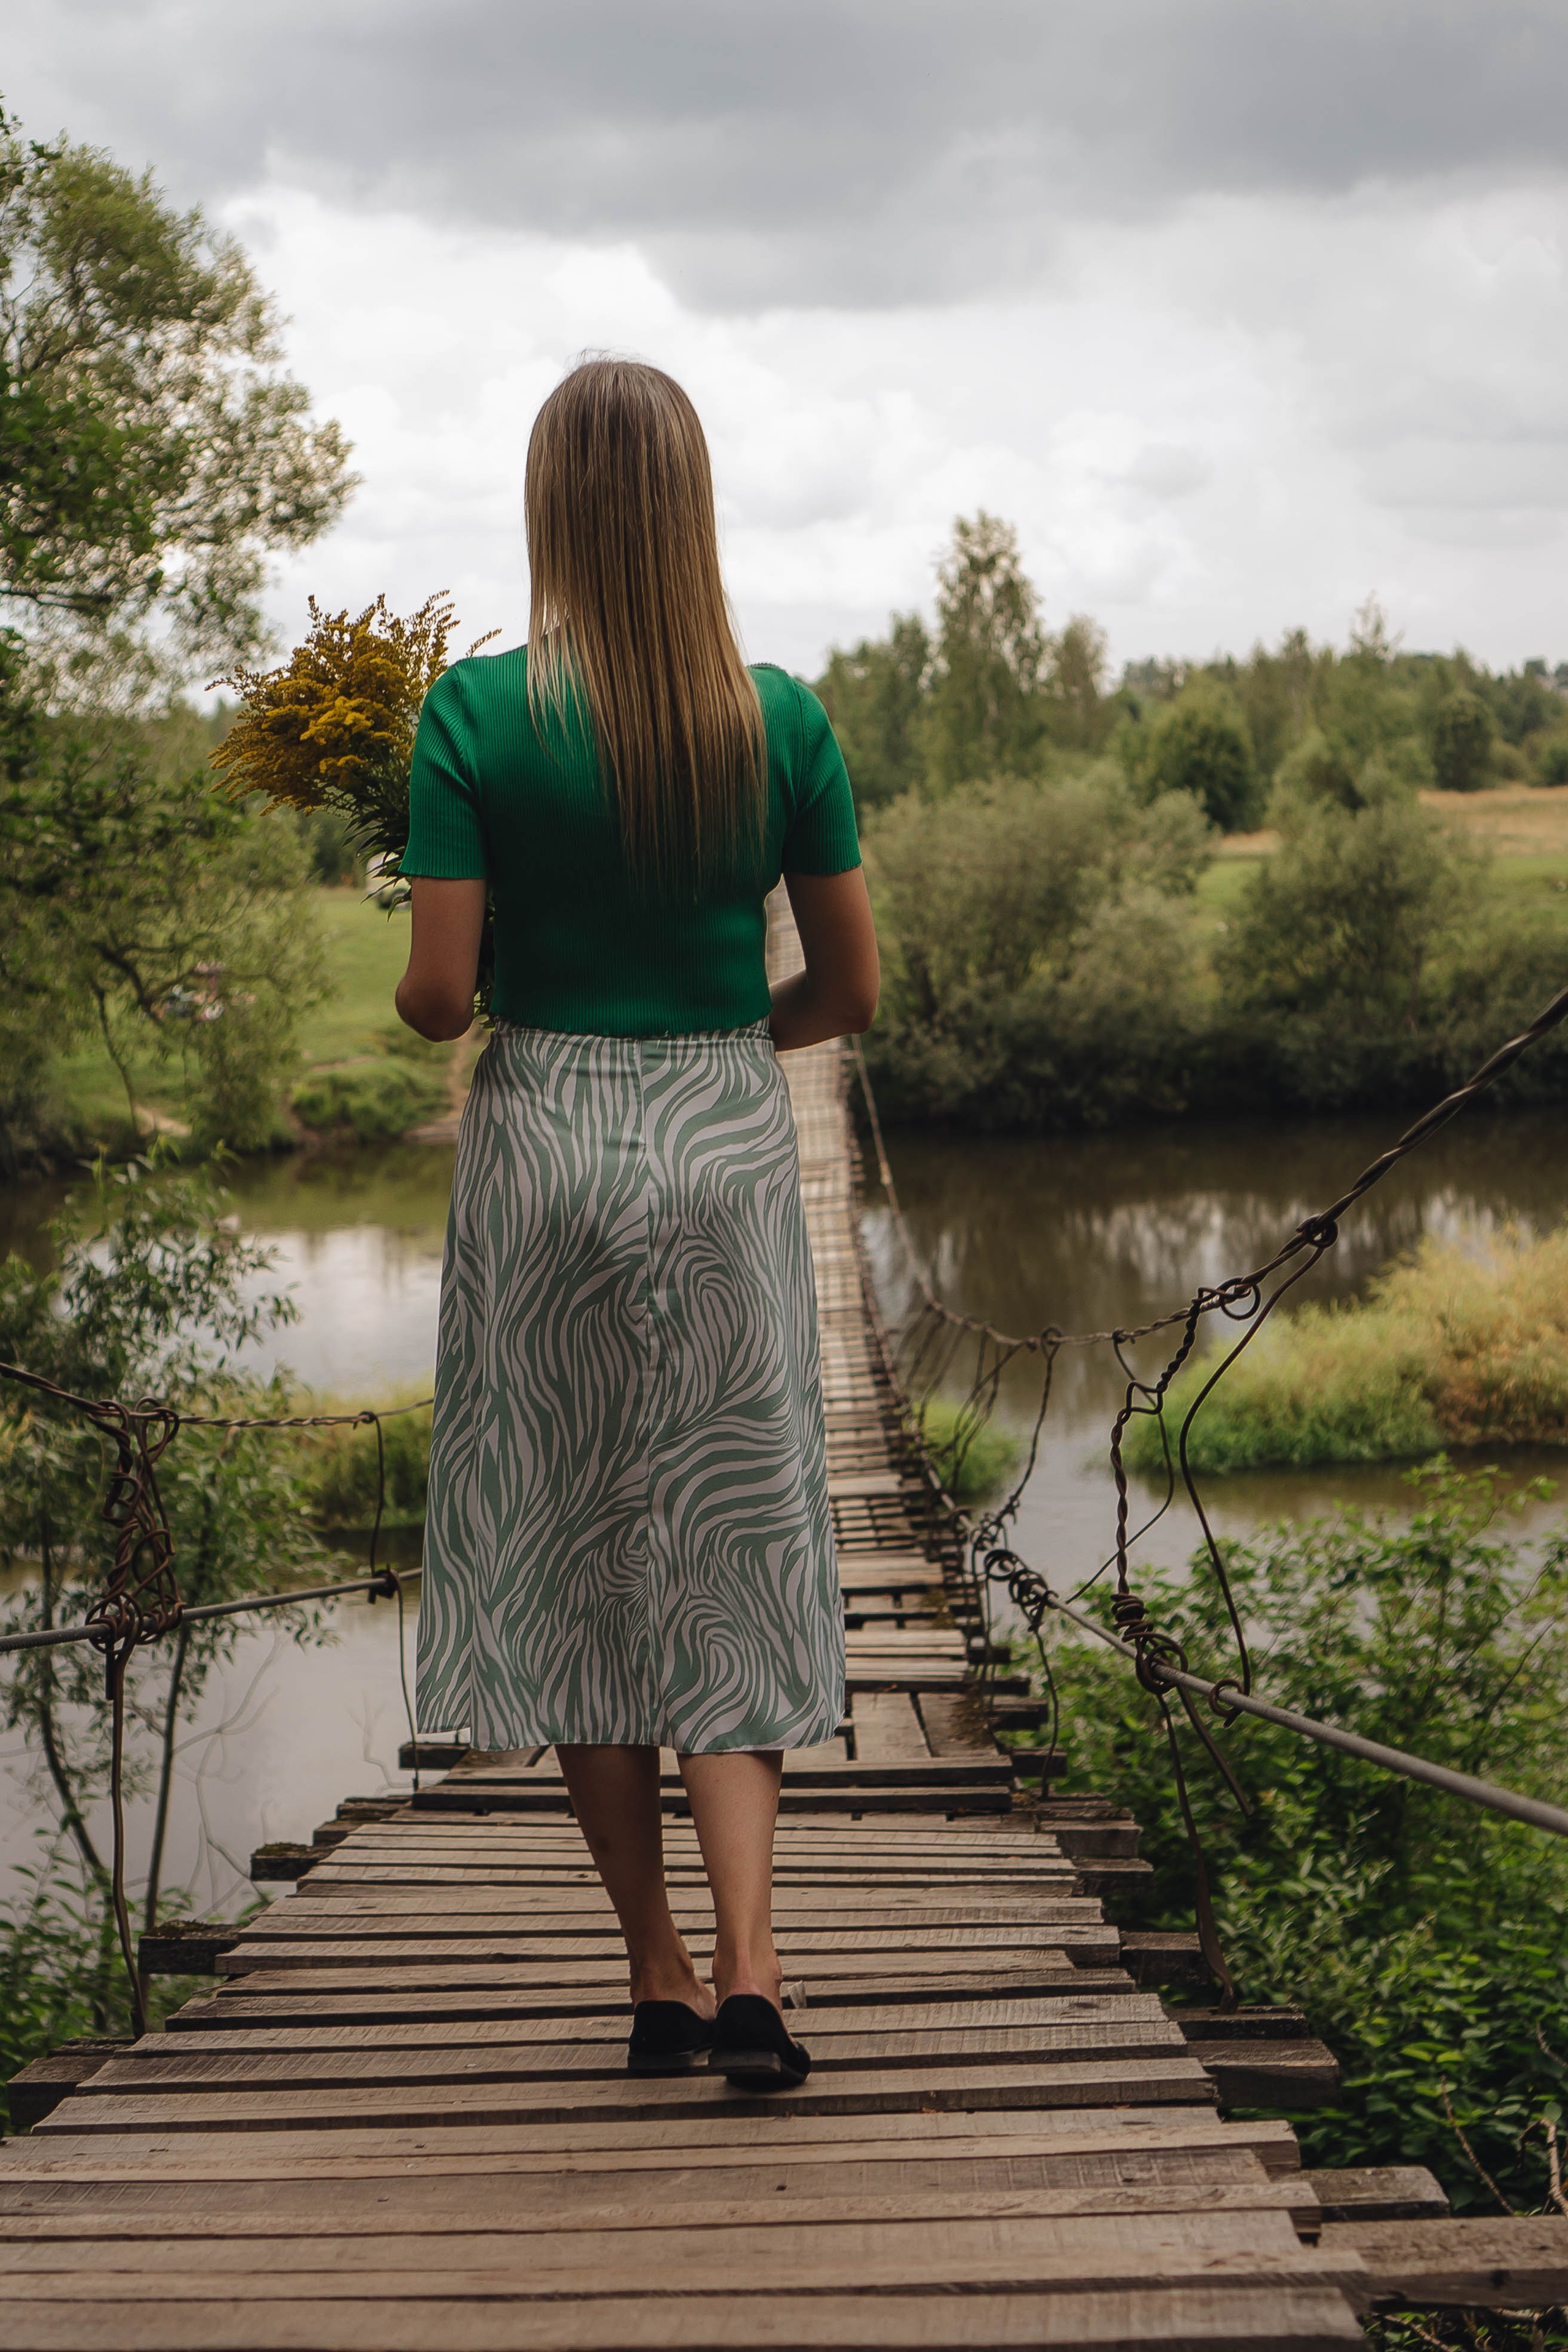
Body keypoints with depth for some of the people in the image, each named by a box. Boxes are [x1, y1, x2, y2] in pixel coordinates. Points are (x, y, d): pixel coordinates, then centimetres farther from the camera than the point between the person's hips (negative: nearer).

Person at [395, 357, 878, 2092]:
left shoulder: (477, 714, -10)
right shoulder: (780, 719, -4)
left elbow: (438, 995, -11)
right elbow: (851, 991, 2)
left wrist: (424, 1008, 12)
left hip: (543, 1141, -1)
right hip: (727, 1143, 1)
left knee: (575, 1560, 10)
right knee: (730, 1555, 8)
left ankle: (658, 1977, 16)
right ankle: (746, 1968, -7)